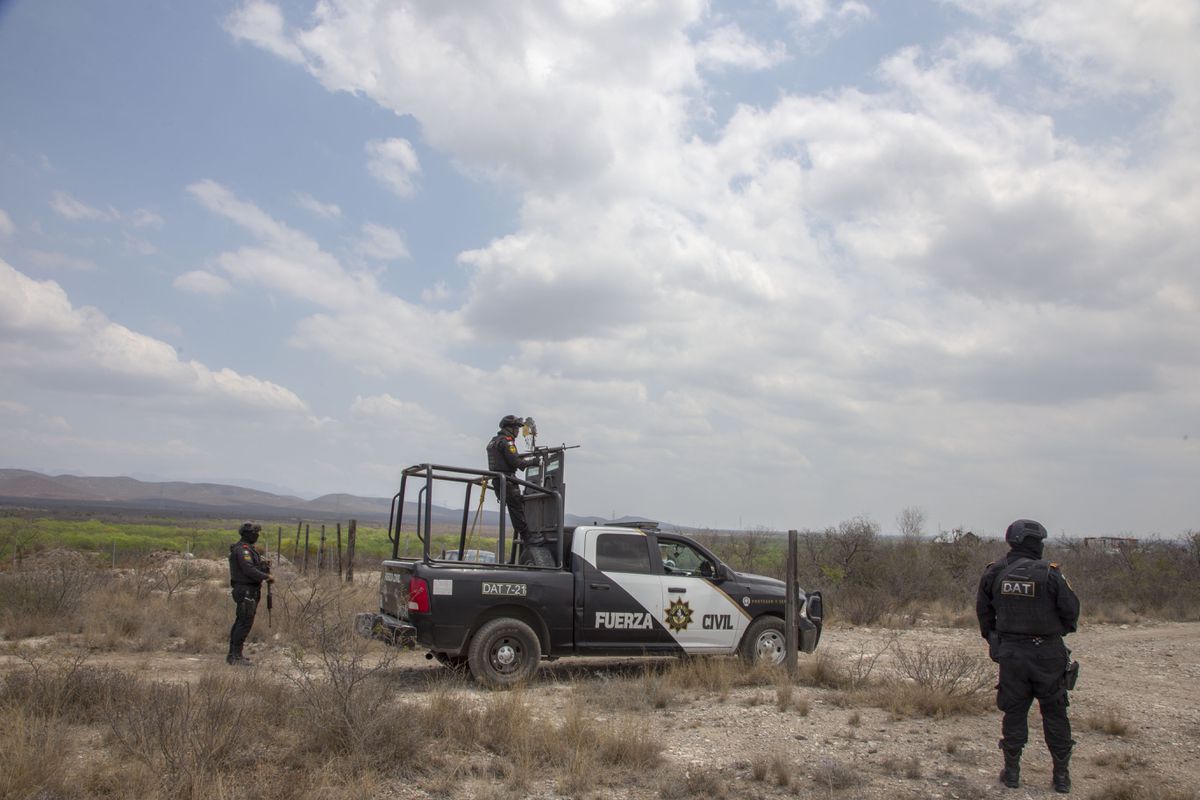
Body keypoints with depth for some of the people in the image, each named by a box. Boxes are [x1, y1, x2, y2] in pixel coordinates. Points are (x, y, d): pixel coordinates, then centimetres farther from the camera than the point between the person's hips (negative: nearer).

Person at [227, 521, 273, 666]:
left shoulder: (247, 548, 17)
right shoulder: (243, 549, -16)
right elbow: (249, 569, -25)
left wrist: (264, 564, 4)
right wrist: (266, 577, -18)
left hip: (248, 590, 11)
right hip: (247, 591, -11)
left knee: (241, 622, 14)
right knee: (245, 623, -9)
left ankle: (233, 654, 20)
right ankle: (236, 656, -5)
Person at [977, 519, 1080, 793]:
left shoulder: (994, 572, -3)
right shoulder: (1049, 573, -15)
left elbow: (983, 610, 6)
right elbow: (1071, 609, -9)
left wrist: (992, 638, 18)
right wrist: (1062, 628, 12)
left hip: (1010, 654, 2)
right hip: (1047, 654, -2)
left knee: (1014, 712, 12)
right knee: (1054, 714, 11)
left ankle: (1011, 771, 17)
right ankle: (1061, 775, 18)